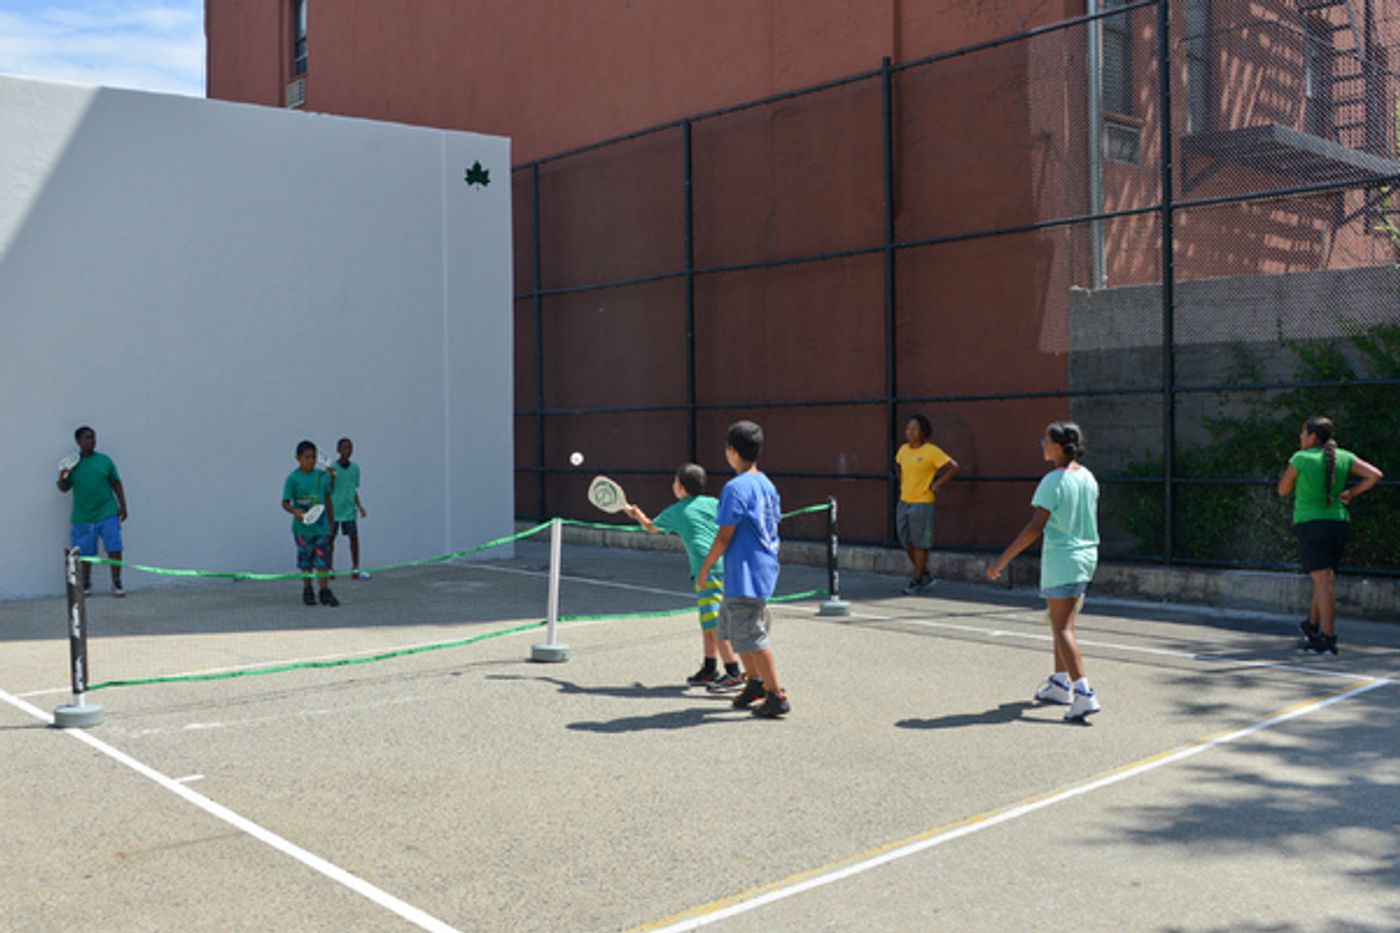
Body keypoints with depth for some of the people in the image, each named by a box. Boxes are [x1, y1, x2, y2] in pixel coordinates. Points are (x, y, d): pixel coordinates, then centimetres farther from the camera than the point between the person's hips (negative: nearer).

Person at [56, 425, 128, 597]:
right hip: (83, 517, 0)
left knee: (114, 550, -5)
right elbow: (64, 488, 8)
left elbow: (116, 484, 8)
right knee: (85, 553, 7)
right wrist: (61, 478, -13)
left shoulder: (104, 460, 3)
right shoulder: (72, 464, 2)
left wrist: (123, 506, 4)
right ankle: (85, 584, 24)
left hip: (108, 513, 0)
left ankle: (117, 584, 7)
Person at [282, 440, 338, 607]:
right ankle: (307, 591, 20)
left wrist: (331, 522, 17)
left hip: (321, 526, 3)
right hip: (303, 527, -3)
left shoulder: (322, 475, 4)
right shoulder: (293, 478, -7)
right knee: (306, 560, 8)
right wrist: (296, 512, -29)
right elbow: (285, 503, -9)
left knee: (323, 560, 2)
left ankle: (325, 591, 7)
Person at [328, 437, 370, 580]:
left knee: (354, 537, -3)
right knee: (330, 538, 5)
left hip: (349, 510, 4)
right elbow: (327, 491, -7)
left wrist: (359, 506, 11)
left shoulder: (355, 468, 8)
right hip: (333, 510, -3)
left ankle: (355, 570, 3)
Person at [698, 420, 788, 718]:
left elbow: (725, 536, -17)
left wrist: (705, 567, -7)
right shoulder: (767, 484, 9)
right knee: (732, 627, 21)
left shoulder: (736, 487, -17)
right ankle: (755, 682, 32)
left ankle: (777, 696, 1)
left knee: (751, 635, -2)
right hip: (765, 567, 9)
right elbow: (773, 527, 16)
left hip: (745, 573, -9)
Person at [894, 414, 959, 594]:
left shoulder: (932, 451, -12)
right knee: (906, 543, 12)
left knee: (919, 544, 0)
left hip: (922, 503, -7)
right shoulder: (903, 450, 8)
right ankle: (925, 575, 27)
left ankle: (917, 581, 9)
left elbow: (953, 468, -13)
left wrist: (937, 485, -12)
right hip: (903, 502, 7)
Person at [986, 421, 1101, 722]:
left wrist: (1002, 560, -19)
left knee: (1062, 629, -6)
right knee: (1063, 624, 20)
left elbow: (1035, 527, -21)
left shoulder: (1053, 481, -17)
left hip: (1061, 560, -8)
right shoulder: (1087, 477, 7)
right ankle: (1060, 683, 30)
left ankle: (1084, 694, -14)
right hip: (1086, 556, 8)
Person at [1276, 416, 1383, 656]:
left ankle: (1328, 639, -11)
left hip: (1311, 523, -5)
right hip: (1339, 522, 5)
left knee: (1323, 580, -9)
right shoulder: (1344, 457, 6)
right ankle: (1313, 626, 31)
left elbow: (1283, 490, 4)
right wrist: (1352, 493, 8)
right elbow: (1375, 475, 2)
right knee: (1325, 579, 17)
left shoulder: (1300, 458, -5)